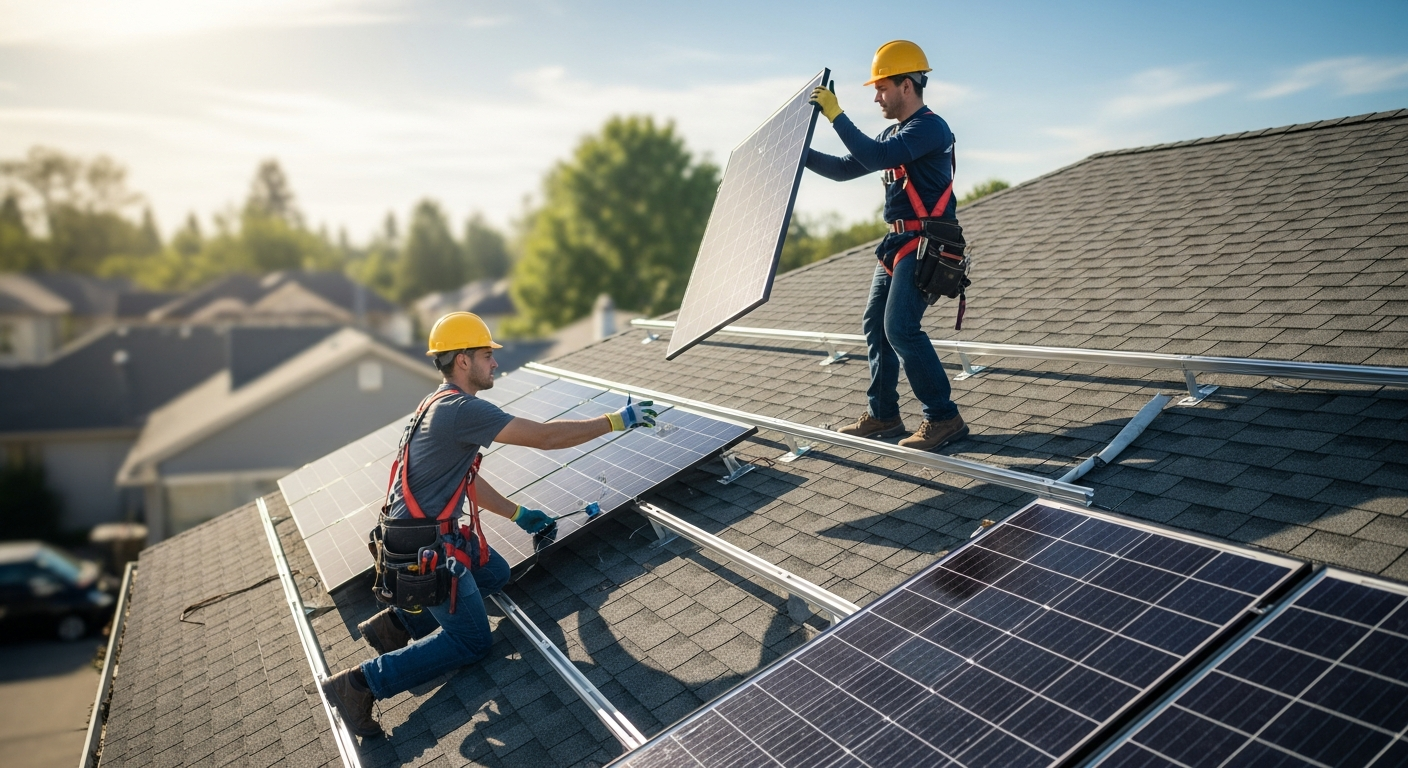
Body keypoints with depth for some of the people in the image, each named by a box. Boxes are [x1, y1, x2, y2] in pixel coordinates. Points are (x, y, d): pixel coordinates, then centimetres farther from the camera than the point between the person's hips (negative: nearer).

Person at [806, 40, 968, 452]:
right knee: (875, 325, 10)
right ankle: (882, 414, 19)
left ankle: (943, 418, -8)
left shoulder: (930, 126, -13)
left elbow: (875, 157, -27)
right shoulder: (893, 134, 17)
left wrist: (836, 115, -23)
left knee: (900, 328, -16)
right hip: (898, 243, 10)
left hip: (925, 245, -10)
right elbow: (845, 169, 21)